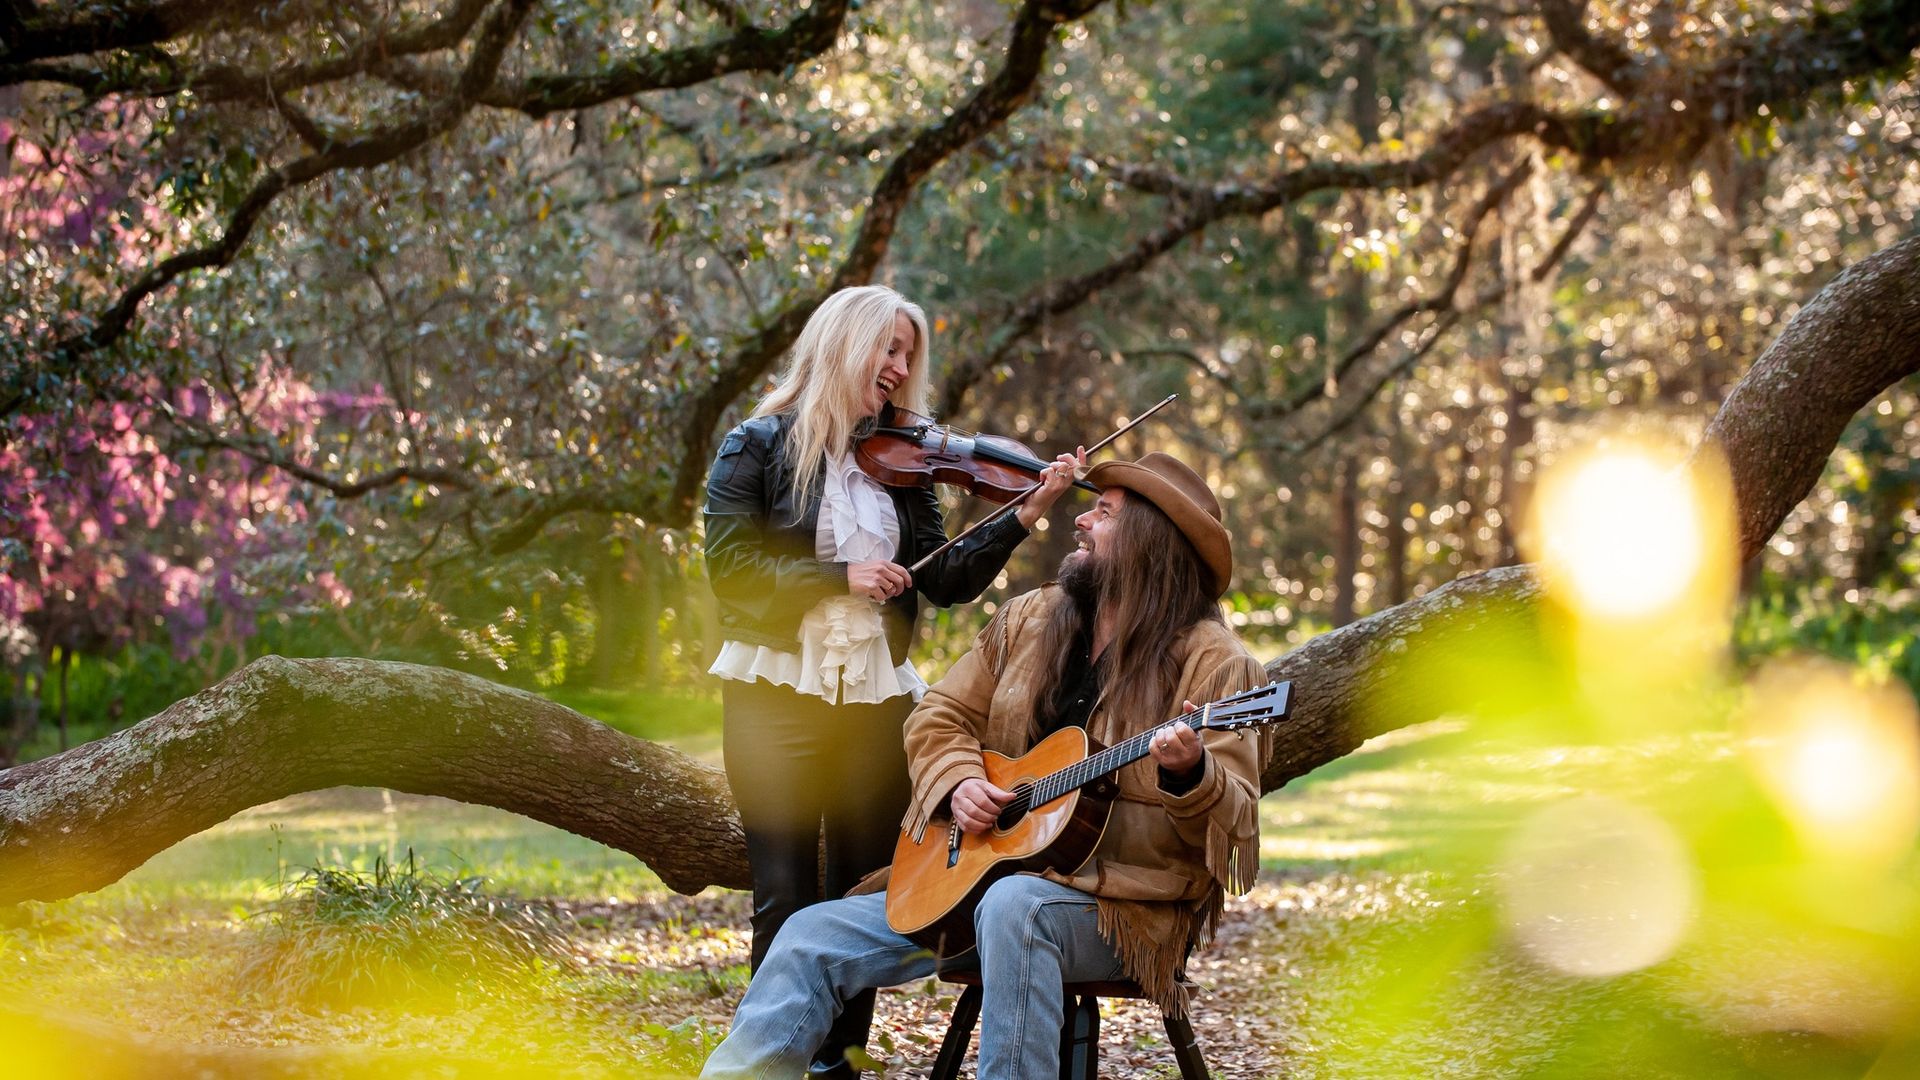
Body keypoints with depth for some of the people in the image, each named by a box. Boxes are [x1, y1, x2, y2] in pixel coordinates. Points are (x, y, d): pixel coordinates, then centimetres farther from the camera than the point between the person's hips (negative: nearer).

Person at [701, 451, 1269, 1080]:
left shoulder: (1212, 662, -7)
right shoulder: (1029, 620, 11)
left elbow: (1235, 816, -14)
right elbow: (940, 718, 15)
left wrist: (1190, 772, -36)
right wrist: (958, 782, -6)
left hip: (1124, 902, -6)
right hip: (981, 869, 6)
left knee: (1014, 905, -40)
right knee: (815, 935, -9)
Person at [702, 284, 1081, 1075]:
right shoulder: (759, 447, 0)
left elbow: (946, 581, 2)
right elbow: (731, 564, -11)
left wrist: (1025, 513, -10)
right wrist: (839, 575, -19)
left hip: (875, 700, 4)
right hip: (777, 692, -4)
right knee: (788, 898, -4)